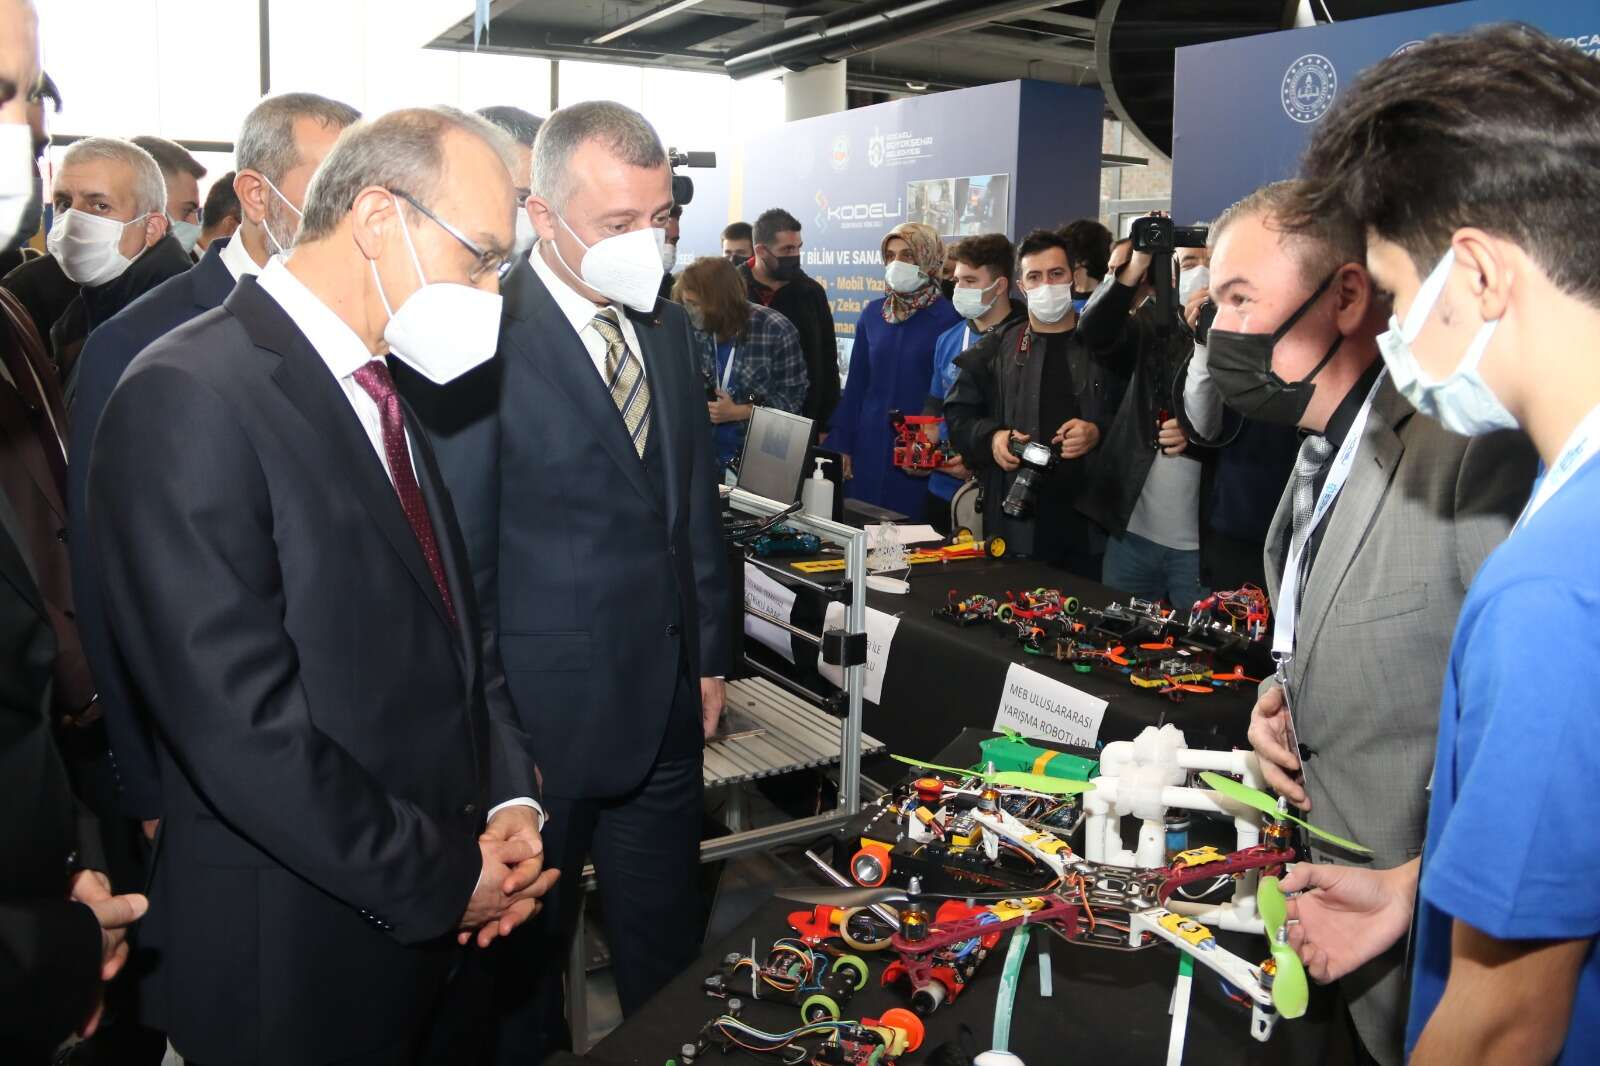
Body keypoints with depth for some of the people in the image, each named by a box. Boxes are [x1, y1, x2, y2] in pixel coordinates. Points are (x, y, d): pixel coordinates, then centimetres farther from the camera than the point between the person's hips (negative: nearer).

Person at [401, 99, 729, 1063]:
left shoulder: (669, 326, 7)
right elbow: (460, 557, -14)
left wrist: (710, 657, 15)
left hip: (667, 705, 6)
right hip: (540, 722, -6)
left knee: (669, 957, 19)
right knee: (524, 957, 15)